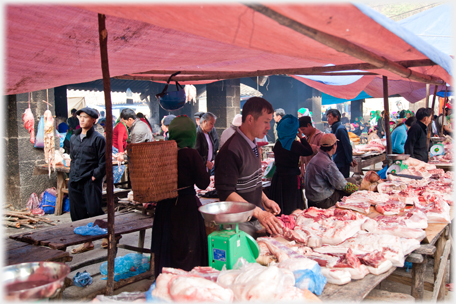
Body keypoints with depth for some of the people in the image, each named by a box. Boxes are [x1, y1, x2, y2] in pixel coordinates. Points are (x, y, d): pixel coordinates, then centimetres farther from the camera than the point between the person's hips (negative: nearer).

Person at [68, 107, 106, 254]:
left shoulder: (98, 138, -5)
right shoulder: (74, 138, 14)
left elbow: (103, 161, -7)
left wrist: (95, 175, -13)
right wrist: (72, 174, 12)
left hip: (91, 181, -7)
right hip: (74, 181, 7)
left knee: (94, 210, -7)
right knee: (77, 212, 8)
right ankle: (87, 242, 21)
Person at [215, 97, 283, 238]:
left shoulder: (252, 145, 9)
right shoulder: (231, 150, -23)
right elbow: (226, 193, -26)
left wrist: (264, 199, 6)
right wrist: (258, 212, -28)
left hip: (256, 220, 9)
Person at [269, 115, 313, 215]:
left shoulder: (278, 144, 0)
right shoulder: (294, 145, -16)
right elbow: (309, 151, -3)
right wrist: (302, 137, 6)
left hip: (278, 177, 6)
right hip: (291, 178, -6)